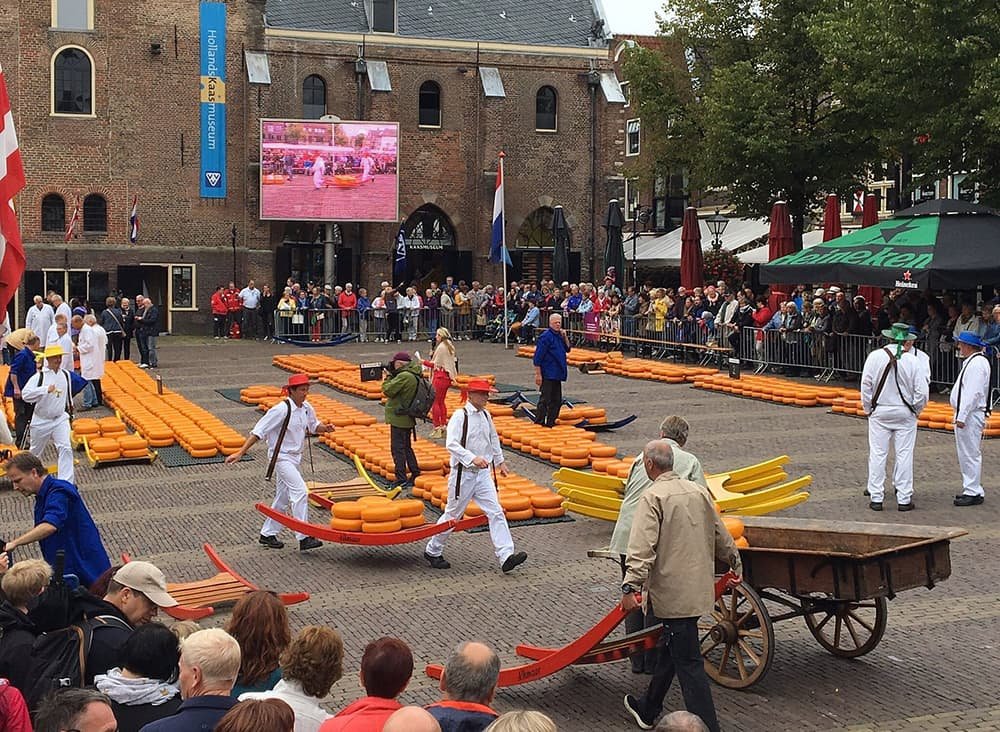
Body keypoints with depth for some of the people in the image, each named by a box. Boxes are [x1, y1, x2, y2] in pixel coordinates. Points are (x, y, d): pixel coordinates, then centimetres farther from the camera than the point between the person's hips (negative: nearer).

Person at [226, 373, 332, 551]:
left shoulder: (307, 408, 2)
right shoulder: (281, 409, -20)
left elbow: (313, 426, 21)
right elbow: (258, 431, -20)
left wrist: (324, 428, -3)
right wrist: (240, 453, -25)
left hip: (294, 457, 8)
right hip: (281, 457, -8)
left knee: (283, 498, 14)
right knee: (300, 492, -18)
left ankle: (267, 535, 28)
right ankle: (304, 538, -18)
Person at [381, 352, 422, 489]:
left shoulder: (404, 376, -21)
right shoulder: (415, 376, 9)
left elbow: (387, 390, -19)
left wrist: (389, 376, -5)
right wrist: (392, 376, 6)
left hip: (399, 419, -10)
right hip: (408, 419, 10)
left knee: (397, 449, -4)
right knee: (407, 447, 20)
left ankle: (401, 480, -3)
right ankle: (416, 475, 25)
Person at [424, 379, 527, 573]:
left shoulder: (486, 415, 8)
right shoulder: (460, 416, -14)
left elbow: (493, 439, 25)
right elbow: (451, 444, -24)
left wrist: (500, 462, 29)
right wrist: (472, 458, -34)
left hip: (483, 473, 6)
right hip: (463, 473, -6)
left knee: (496, 512, -6)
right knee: (453, 515, 7)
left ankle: (506, 556, -10)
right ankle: (432, 551, 25)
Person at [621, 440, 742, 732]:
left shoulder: (653, 497, -14)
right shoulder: (697, 491, 8)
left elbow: (642, 547, -24)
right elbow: (720, 534, 17)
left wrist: (630, 587, -27)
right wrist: (735, 563, 32)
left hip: (673, 592, -8)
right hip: (699, 586, 8)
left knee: (688, 662, -5)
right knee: (669, 650, 21)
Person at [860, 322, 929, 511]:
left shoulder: (874, 357, -6)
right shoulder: (912, 361, -9)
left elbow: (866, 385, -4)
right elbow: (922, 391, -8)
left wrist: (868, 409, 8)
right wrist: (915, 411, 8)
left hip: (879, 412, 1)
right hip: (905, 413, -1)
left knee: (877, 454, 5)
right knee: (904, 455, 5)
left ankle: (876, 497, 8)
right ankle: (904, 499, 7)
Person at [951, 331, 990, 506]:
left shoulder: (977, 363, -18)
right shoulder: (972, 361, 15)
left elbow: (973, 393, -24)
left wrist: (962, 417, -24)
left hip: (970, 416, -11)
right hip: (966, 414, 11)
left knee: (971, 454, -6)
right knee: (966, 454, 16)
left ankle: (973, 493, -2)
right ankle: (971, 489, 24)